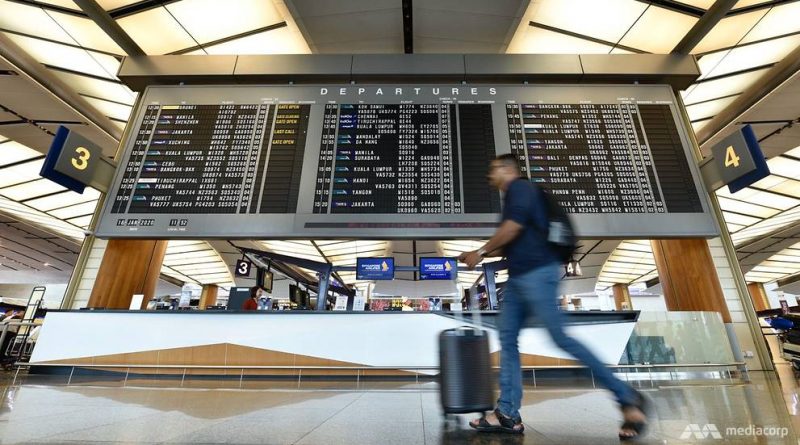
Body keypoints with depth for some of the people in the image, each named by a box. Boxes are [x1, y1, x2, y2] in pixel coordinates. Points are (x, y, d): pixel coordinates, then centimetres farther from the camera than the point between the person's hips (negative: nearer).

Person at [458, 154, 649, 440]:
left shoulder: (521, 187, -3)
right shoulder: (512, 198, 26)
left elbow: (513, 227, -18)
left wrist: (481, 251, -8)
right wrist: (479, 255, 22)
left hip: (537, 273, -10)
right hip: (518, 277, 10)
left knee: (560, 337, -10)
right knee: (507, 337, 3)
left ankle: (627, 397, 5)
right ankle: (507, 414, 4)